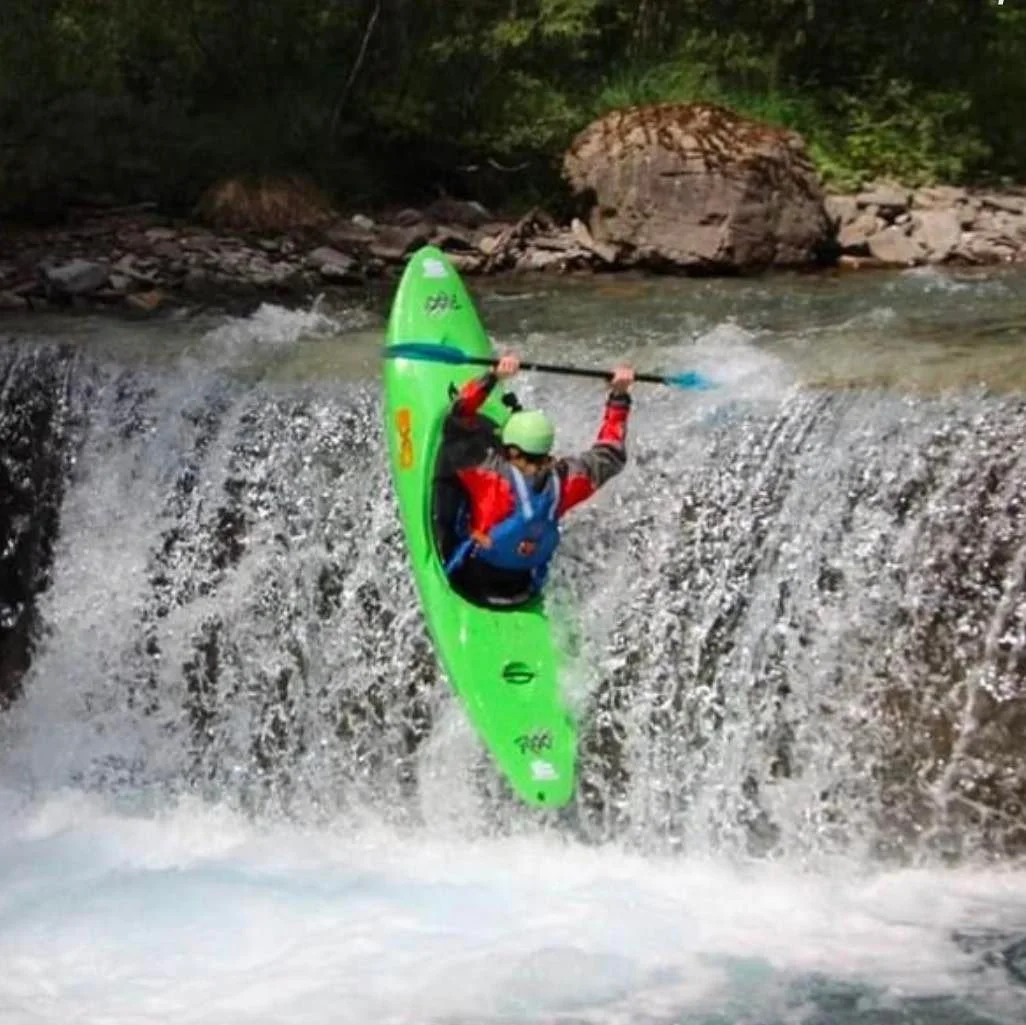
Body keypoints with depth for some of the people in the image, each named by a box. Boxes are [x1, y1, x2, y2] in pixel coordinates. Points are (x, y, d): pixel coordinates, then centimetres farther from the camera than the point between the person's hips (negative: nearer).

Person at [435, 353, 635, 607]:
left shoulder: (491, 474, -31)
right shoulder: (563, 481, -19)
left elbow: (457, 417, -29)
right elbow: (610, 454, -2)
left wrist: (493, 377, -28)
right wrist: (619, 396, 1)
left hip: (469, 583, -4)